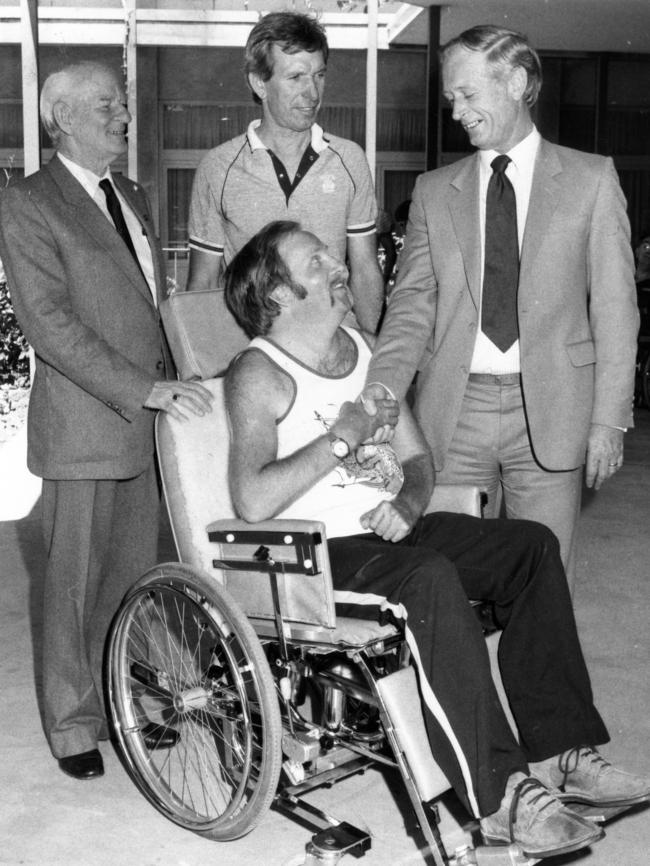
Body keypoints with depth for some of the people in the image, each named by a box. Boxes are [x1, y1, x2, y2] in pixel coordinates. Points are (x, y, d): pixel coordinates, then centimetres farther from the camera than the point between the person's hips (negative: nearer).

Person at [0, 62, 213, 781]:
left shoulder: (132, 197, 17)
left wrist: (169, 385, 10)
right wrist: (145, 389, -22)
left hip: (146, 422, 7)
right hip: (83, 424, -6)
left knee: (135, 572, 12)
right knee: (76, 579, 4)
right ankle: (73, 723, 19)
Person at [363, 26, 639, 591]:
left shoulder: (591, 179, 5)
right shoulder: (434, 191, 11)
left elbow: (615, 308, 2)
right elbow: (413, 304, 5)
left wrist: (609, 419, -4)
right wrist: (381, 391, -12)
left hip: (549, 412, -1)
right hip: (454, 410, 2)